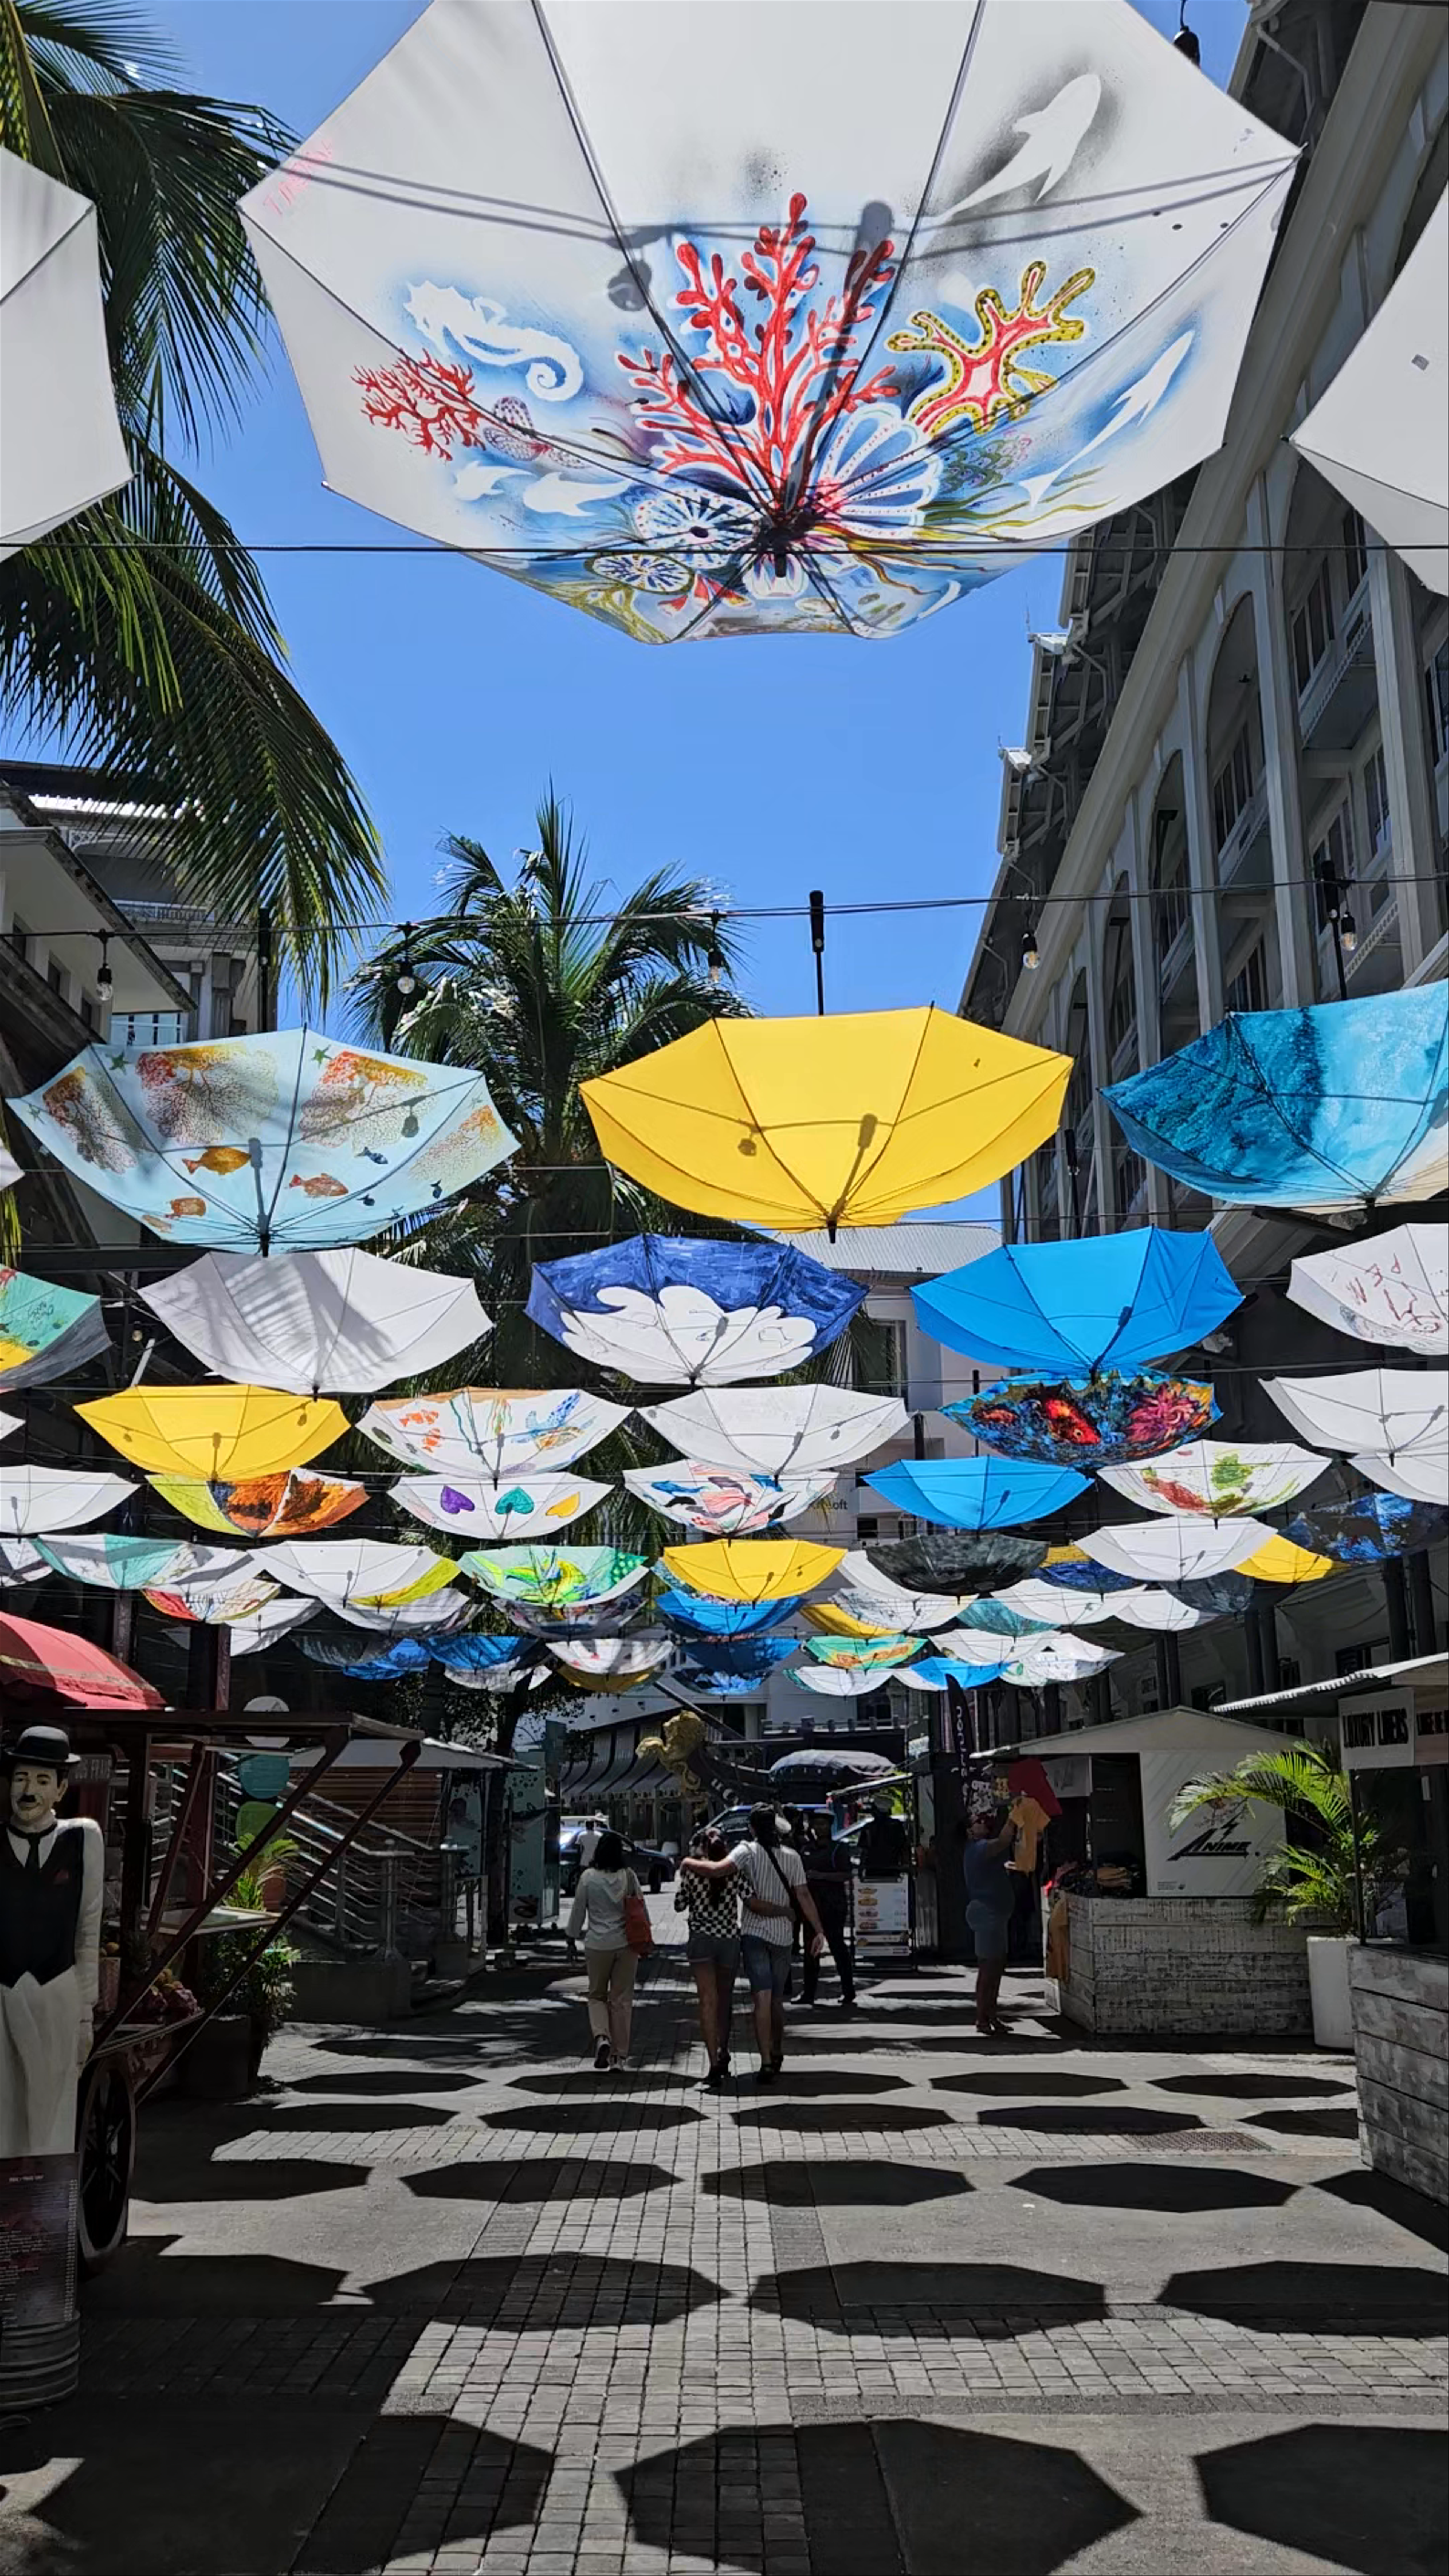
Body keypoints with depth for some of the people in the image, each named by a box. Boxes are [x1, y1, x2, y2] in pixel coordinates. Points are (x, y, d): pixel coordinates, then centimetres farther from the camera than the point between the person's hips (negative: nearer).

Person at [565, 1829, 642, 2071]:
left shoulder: (588, 1877, -7)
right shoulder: (629, 1877, -4)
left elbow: (578, 1910, -1)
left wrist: (573, 1936, 14)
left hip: (598, 1944, -1)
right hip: (626, 1943, 1)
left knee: (597, 1995, 14)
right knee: (622, 1999, 9)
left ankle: (602, 2037, -11)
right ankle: (620, 2054, 13)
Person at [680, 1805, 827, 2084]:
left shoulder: (749, 1851, -7)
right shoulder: (792, 1857, 4)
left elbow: (720, 1869, -22)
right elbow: (803, 1896, 0)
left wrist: (690, 1863, -7)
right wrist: (819, 1930, 1)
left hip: (754, 1934, -4)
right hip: (783, 1935, 4)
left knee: (762, 1998, -10)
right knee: (777, 1999, 17)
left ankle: (767, 2061, -19)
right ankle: (777, 2054, 29)